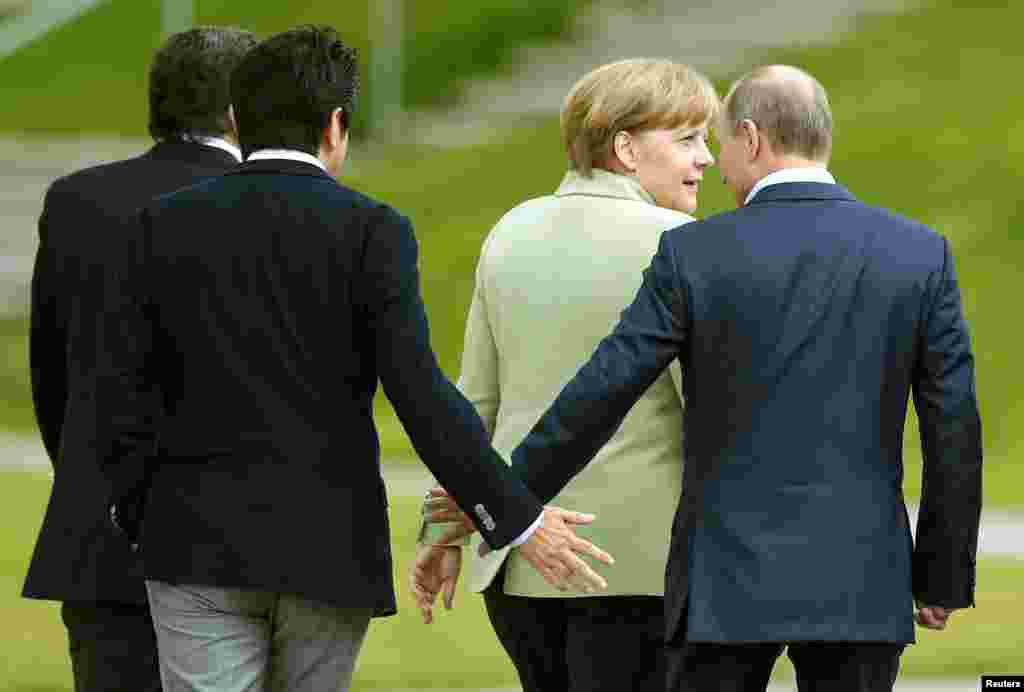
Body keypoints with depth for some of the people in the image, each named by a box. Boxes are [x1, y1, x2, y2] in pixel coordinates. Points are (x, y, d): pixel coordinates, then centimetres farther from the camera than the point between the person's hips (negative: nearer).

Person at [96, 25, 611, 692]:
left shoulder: (167, 224, 2)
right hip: (329, 547, -1)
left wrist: (138, 518, 15)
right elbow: (419, 394, -13)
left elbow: (127, 388, 3)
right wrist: (518, 519, -9)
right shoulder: (370, 230, -6)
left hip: (200, 540, 1)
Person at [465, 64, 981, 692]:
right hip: (863, 582, 2)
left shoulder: (696, 255, -5)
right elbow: (955, 428, 0)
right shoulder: (920, 254, 0)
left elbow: (598, 397, -5)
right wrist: (944, 577, 9)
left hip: (731, 579, -2)